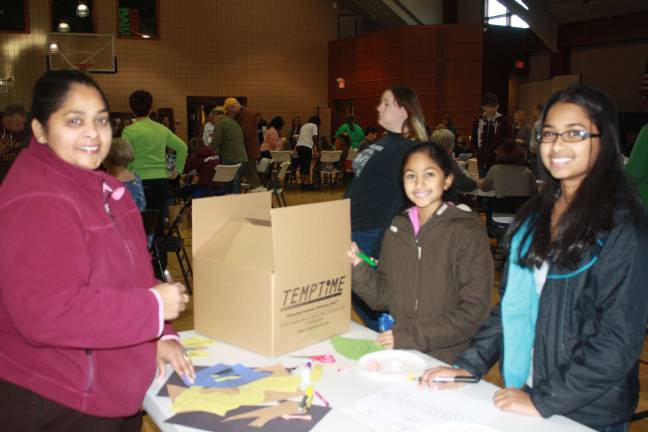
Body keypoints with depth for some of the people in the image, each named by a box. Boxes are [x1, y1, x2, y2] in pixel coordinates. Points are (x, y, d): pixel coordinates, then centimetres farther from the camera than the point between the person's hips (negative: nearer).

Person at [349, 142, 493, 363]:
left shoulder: (468, 231, -9)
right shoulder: (397, 228, 5)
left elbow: (474, 311, -12)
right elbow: (382, 297, 6)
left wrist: (414, 336, -16)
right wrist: (359, 268, -10)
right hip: (398, 354, 1)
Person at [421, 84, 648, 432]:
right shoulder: (535, 215, 4)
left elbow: (620, 338, -18)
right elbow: (511, 303, 6)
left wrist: (545, 401, -17)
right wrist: (468, 366, -2)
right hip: (521, 394, 6)